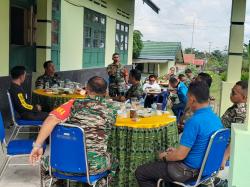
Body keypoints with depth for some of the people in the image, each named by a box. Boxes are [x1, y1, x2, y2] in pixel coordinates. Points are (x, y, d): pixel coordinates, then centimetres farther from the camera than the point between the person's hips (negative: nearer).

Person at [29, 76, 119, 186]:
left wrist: (37, 146, -18)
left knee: (46, 162, 33)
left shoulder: (75, 104, -9)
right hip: (94, 166, 0)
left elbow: (51, 120, -22)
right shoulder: (111, 108, -5)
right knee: (113, 162, 35)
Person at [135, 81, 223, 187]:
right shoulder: (216, 118, 1)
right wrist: (177, 150, 13)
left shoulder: (194, 121, -28)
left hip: (189, 171, -9)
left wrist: (164, 156, -5)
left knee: (140, 172, 2)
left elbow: (180, 155, -25)